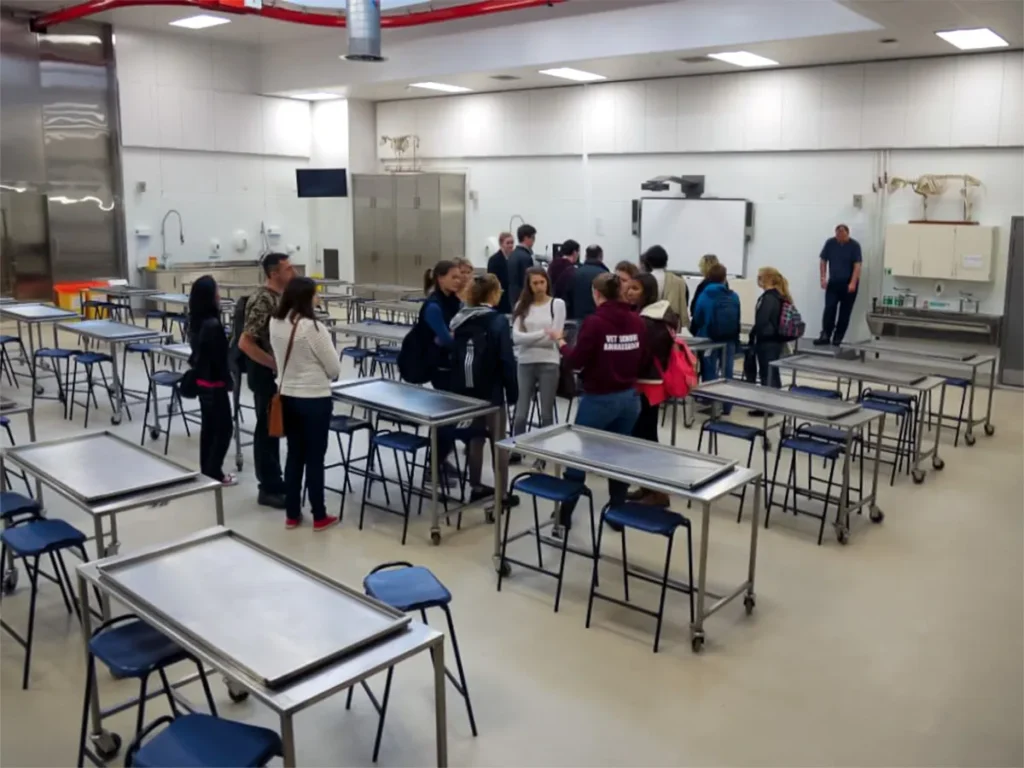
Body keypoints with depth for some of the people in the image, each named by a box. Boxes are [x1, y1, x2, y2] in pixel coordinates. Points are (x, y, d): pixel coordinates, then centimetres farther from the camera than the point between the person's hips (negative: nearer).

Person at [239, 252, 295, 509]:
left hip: (280, 372, 9)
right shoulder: (262, 301, -20)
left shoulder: (280, 296, 8)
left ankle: (274, 482, 27)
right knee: (267, 429, 0)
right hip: (266, 374, -9)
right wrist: (275, 365, -23)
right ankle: (269, 489, 9)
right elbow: (245, 343, -25)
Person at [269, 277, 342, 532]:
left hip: (286, 397, 6)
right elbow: (334, 369, -12)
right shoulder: (313, 328, -21)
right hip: (314, 400, -6)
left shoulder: (275, 323, -1)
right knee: (315, 458, 5)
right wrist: (322, 373, 9)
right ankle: (319, 517, 16)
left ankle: (292, 515, 23)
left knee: (294, 455, 15)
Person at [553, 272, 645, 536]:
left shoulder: (594, 322, -15)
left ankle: (564, 518, 11)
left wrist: (563, 345, 5)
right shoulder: (637, 321, 0)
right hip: (629, 397, 5)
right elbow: (641, 360, 8)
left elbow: (577, 361, -12)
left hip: (599, 399, -5)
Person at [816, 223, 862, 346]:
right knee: (829, 309, -9)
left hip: (848, 284, -2)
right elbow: (823, 261, 5)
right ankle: (825, 336, -9)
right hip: (833, 283, 2)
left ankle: (837, 338, 8)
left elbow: (857, 265, -12)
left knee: (844, 312, 2)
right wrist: (823, 278, -4)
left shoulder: (854, 245, -9)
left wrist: (853, 283, -21)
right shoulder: (829, 243, -1)